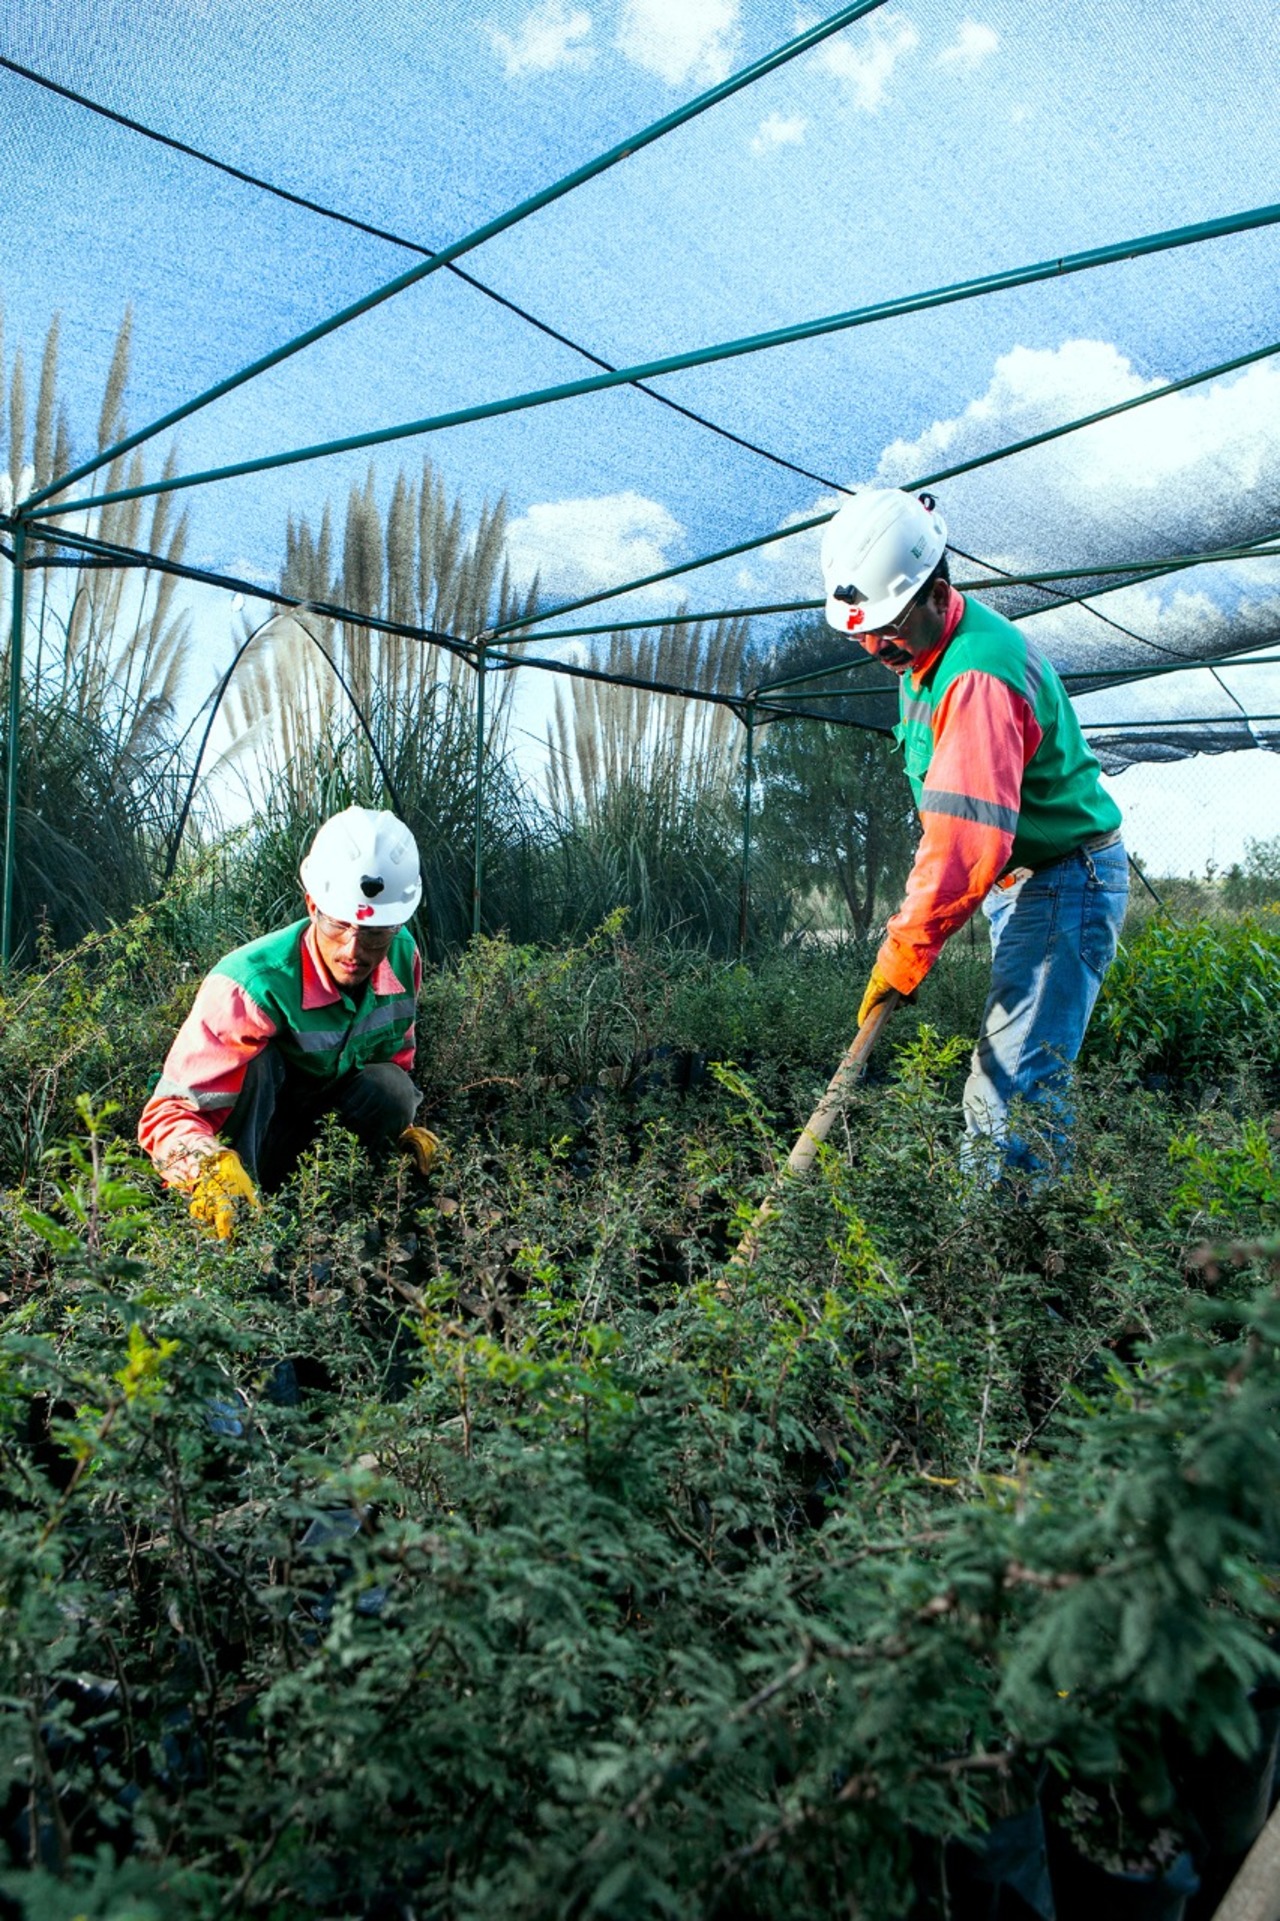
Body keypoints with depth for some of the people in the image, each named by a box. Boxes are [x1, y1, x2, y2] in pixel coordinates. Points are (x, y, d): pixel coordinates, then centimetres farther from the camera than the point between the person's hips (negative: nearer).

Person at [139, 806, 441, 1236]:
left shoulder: (403, 956, -15)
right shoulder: (251, 984, -33)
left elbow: (395, 1055, 7)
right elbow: (168, 1113, -35)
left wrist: (401, 1128, -4)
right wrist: (212, 1170, -54)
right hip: (246, 1129, -5)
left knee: (392, 1089, -25)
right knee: (254, 1063, -34)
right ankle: (235, 1228, -29)